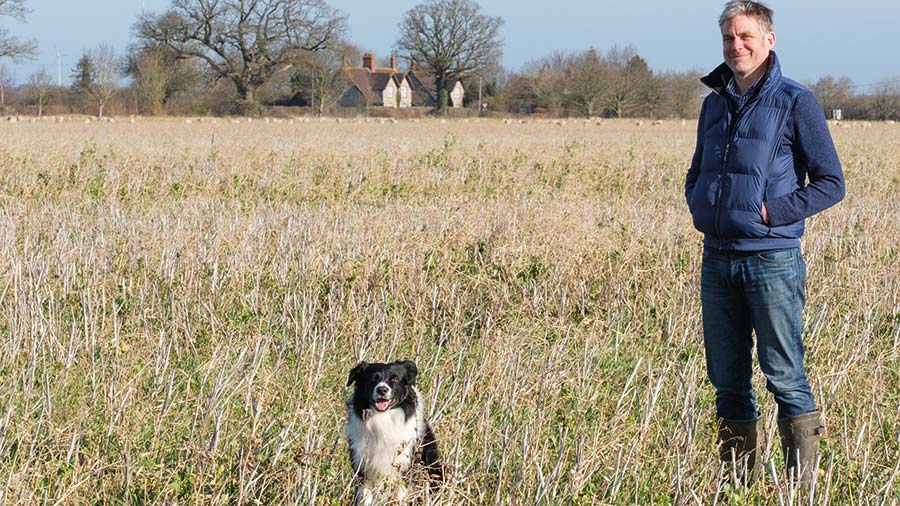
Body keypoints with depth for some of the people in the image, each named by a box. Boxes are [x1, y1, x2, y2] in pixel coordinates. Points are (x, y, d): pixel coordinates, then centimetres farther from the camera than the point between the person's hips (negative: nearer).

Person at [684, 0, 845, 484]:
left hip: (772, 259, -6)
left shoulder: (795, 102, -4)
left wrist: (771, 212, -12)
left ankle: (803, 485, 0)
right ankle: (738, 483, 16)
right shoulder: (714, 104, 14)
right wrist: (699, 206, 5)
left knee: (785, 377, -5)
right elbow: (695, 175, 26)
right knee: (727, 380, 9)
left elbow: (831, 183, -5)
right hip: (717, 259, 6)